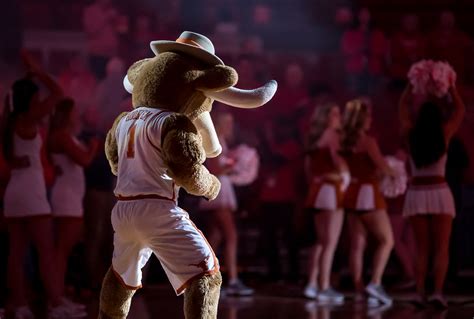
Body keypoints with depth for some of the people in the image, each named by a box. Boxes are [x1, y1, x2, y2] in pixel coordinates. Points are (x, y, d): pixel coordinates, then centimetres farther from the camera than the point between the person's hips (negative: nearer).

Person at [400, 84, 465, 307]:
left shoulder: (411, 134, 2)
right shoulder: (444, 133, -2)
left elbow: (402, 106, 18)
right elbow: (460, 109, 13)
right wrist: (450, 85, 21)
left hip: (416, 194, 2)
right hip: (439, 193, -2)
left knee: (422, 249, 7)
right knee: (441, 249, -2)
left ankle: (420, 293, -3)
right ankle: (438, 292, -15)